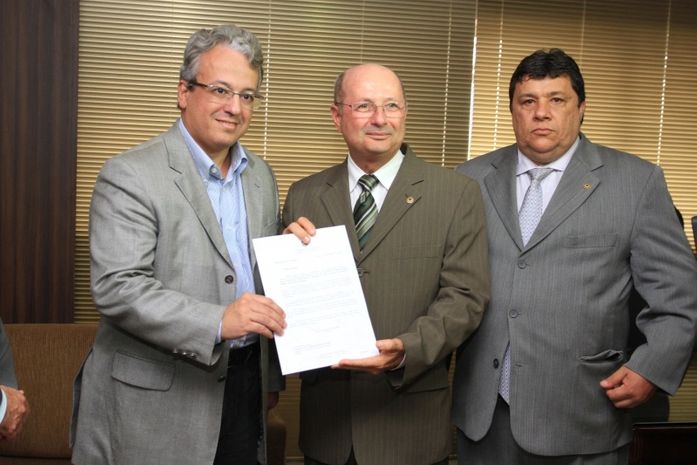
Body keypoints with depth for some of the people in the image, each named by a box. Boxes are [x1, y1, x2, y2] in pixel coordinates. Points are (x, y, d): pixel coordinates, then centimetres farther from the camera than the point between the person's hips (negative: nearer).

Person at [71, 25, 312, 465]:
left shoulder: (261, 175, 10)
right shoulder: (130, 176, -12)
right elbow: (116, 288, -20)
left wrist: (270, 377, 15)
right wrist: (218, 321, -30)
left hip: (246, 384, 6)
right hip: (156, 401, -6)